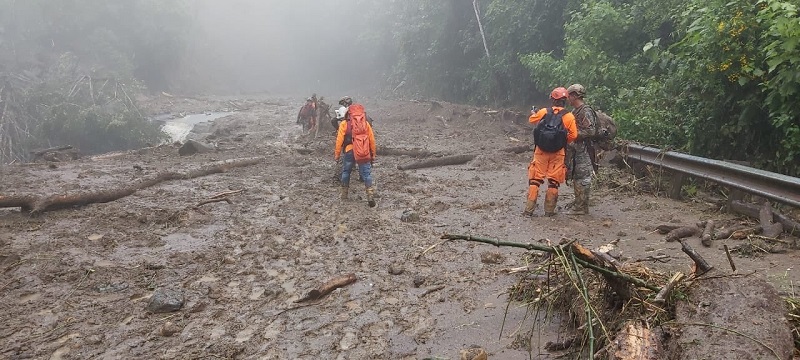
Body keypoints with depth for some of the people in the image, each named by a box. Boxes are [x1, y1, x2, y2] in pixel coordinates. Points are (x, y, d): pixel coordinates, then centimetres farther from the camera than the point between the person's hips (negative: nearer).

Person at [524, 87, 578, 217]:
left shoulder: (543, 112, -4)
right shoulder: (569, 117, -8)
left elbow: (532, 120, 16)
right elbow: (573, 135, -10)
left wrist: (533, 113, 39)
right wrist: (563, 141, 10)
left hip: (541, 151, 1)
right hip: (558, 153, -1)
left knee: (535, 180, 8)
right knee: (553, 182, 10)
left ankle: (529, 209, 7)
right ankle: (549, 210, 14)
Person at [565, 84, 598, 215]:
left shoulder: (586, 112, -15)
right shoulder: (575, 111, 15)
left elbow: (591, 131, -21)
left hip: (583, 150, -10)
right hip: (574, 149, 10)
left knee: (582, 177, -5)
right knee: (575, 177, 16)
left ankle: (581, 207, -1)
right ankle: (578, 201, 26)